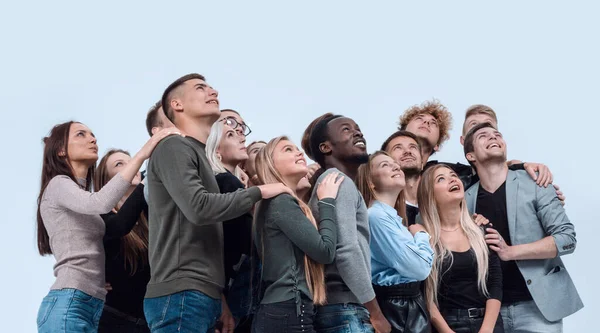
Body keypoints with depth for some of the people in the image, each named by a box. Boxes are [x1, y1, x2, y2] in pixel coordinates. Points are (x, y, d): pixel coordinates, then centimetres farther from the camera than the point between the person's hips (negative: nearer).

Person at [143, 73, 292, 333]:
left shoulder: (198, 155, 25)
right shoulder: (174, 148, -4)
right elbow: (199, 208, -19)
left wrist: (219, 298, 18)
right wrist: (259, 192, -8)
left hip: (201, 294, 9)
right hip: (181, 293, -9)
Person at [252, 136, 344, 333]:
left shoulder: (277, 203, 22)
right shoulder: (282, 202, -8)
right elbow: (325, 251, -12)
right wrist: (327, 201, -1)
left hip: (279, 310, 10)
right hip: (290, 311, -10)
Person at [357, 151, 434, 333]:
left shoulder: (393, 216, 14)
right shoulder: (377, 215, -16)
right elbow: (419, 268, -20)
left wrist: (418, 236, 6)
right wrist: (421, 235, -3)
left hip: (411, 305, 10)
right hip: (397, 309, -10)